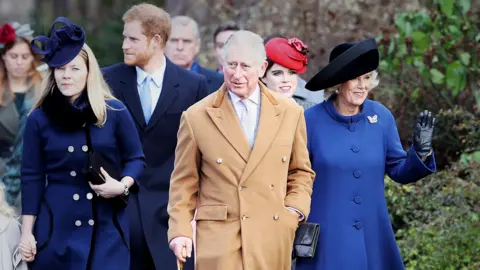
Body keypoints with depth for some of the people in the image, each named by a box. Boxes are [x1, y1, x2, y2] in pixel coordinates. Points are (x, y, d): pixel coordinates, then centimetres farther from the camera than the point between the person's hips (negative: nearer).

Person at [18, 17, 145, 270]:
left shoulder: (114, 111, 2)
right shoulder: (39, 119, 3)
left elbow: (135, 158, 8)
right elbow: (32, 177, 4)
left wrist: (123, 185, -12)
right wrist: (27, 232, 1)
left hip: (107, 226, 0)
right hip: (57, 227, 0)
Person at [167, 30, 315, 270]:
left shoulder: (290, 112, 7)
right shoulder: (196, 117, 1)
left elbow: (301, 172, 18)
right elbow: (184, 182, 6)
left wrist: (295, 209, 2)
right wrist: (180, 231, -2)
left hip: (273, 241, 2)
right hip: (219, 239, -2)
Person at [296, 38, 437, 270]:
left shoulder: (382, 117, -1)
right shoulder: (312, 120, -9)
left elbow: (398, 171, 7)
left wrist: (421, 151, -11)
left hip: (373, 237, 3)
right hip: (326, 238, -3)